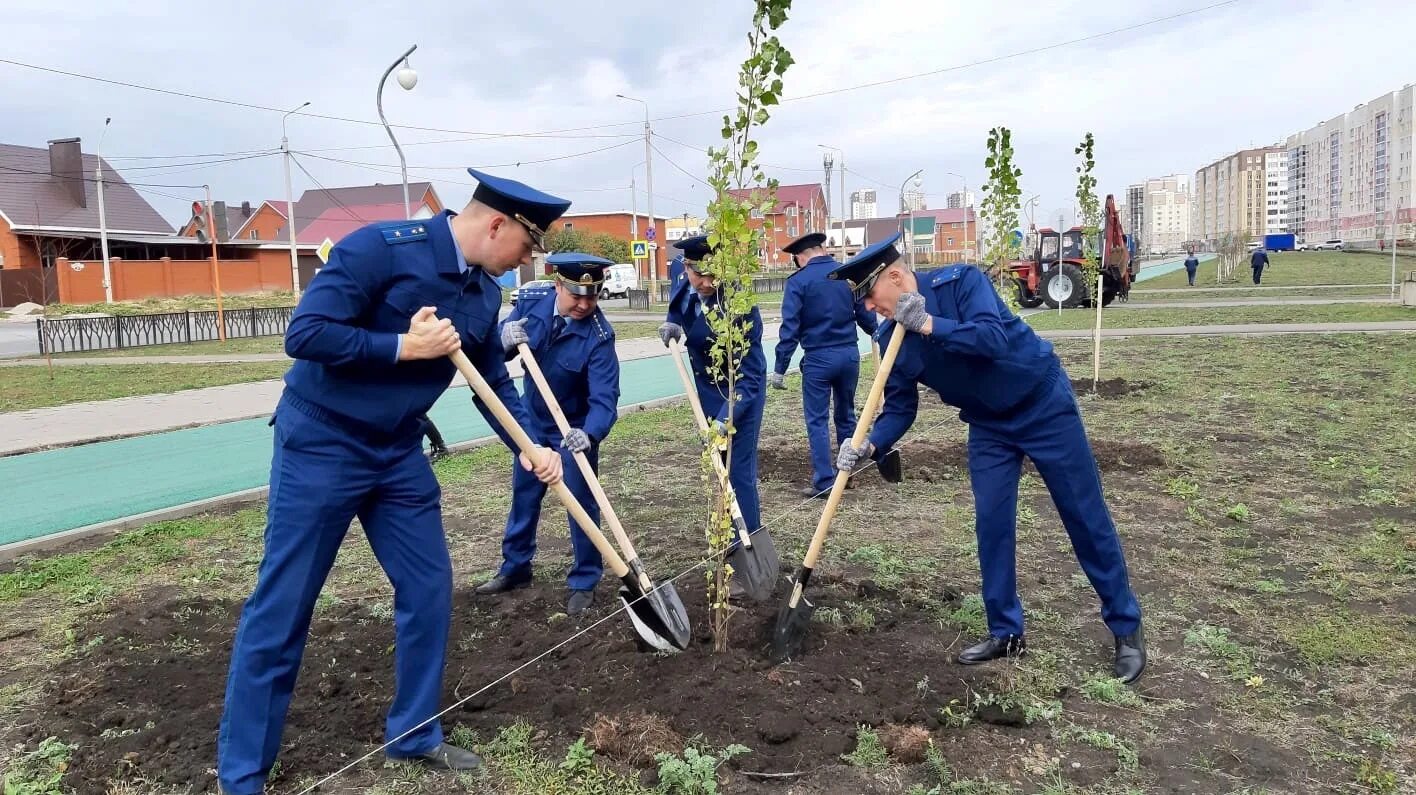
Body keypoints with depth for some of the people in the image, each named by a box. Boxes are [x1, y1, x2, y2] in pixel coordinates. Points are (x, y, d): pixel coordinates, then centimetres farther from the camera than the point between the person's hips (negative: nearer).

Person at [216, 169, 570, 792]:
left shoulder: (485, 294, 3)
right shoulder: (380, 247, -20)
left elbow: (495, 383, 11)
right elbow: (305, 334, -24)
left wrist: (530, 448, -2)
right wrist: (405, 346, -23)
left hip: (399, 454, 7)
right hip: (320, 444, -7)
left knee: (428, 588, 9)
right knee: (281, 608, 1)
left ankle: (413, 734, 27)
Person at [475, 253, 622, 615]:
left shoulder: (599, 335, -29)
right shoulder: (532, 298, -16)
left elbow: (604, 397, -35)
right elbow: (495, 348, -5)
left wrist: (589, 434, -54)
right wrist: (506, 339, -30)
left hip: (576, 428, -5)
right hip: (532, 420, 5)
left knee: (581, 502, 0)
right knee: (523, 495, 17)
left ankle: (584, 582, 16)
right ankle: (515, 567, 36)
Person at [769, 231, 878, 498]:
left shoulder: (798, 281, -7)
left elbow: (790, 328, -12)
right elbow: (866, 315, 8)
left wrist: (780, 369, -9)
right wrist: (877, 334, 30)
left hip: (818, 358, -4)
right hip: (849, 354, 4)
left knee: (817, 420, 3)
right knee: (846, 414, 19)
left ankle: (825, 481, 1)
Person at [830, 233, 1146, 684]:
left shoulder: (960, 282, -22)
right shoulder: (892, 338, -7)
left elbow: (994, 339, -37)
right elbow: (900, 407, -6)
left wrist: (928, 325, -34)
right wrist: (870, 446, -23)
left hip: (1044, 406, -5)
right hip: (989, 426, 5)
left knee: (1085, 516, 2)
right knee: (991, 523, 1)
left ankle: (1126, 629, 15)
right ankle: (1005, 633, 16)